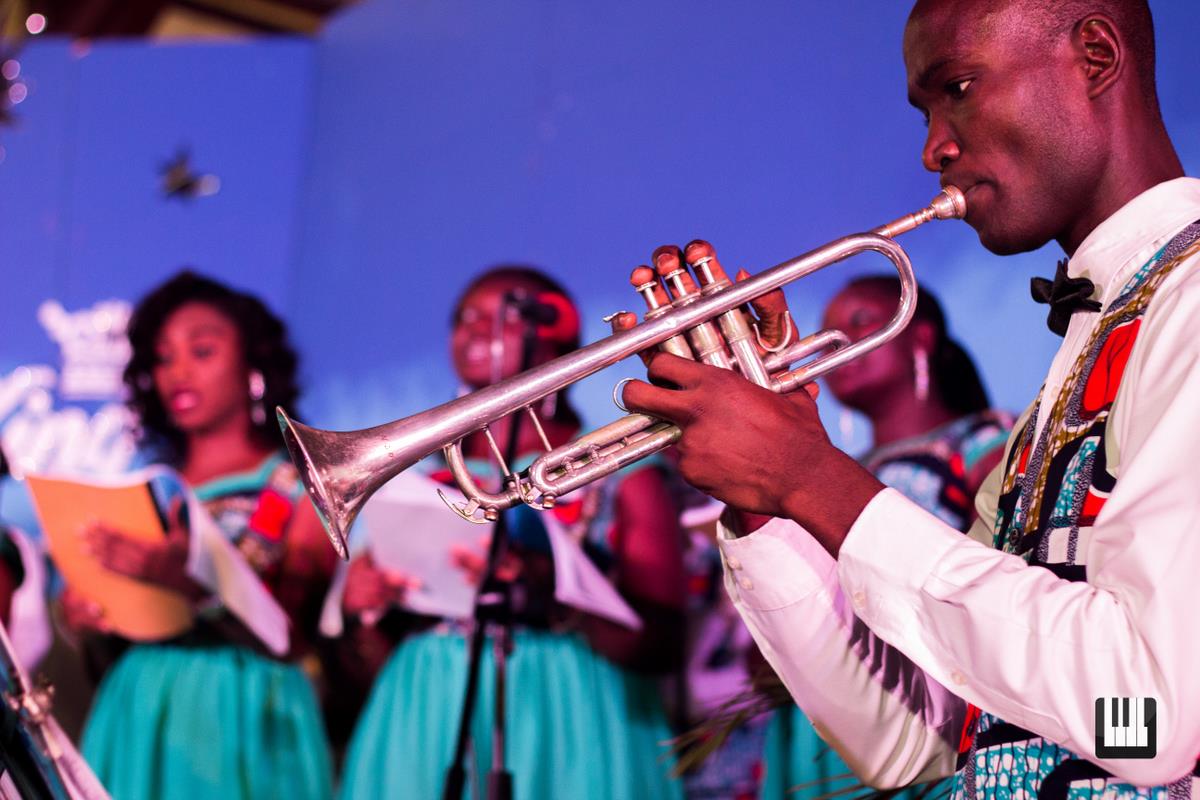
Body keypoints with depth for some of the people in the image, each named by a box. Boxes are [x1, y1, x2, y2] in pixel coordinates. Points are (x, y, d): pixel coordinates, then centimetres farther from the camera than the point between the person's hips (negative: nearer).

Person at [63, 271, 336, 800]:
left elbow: (291, 637, -12)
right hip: (138, 714, 3)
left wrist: (187, 579, -26)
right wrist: (80, 612, -8)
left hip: (249, 719, -3)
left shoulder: (304, 486, 0)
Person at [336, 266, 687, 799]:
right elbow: (369, 664, 16)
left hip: (566, 739, -3)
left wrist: (550, 591, -19)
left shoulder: (623, 478, 5)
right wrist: (364, 613, -6)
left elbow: (662, 648, -5)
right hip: (424, 739, 3)